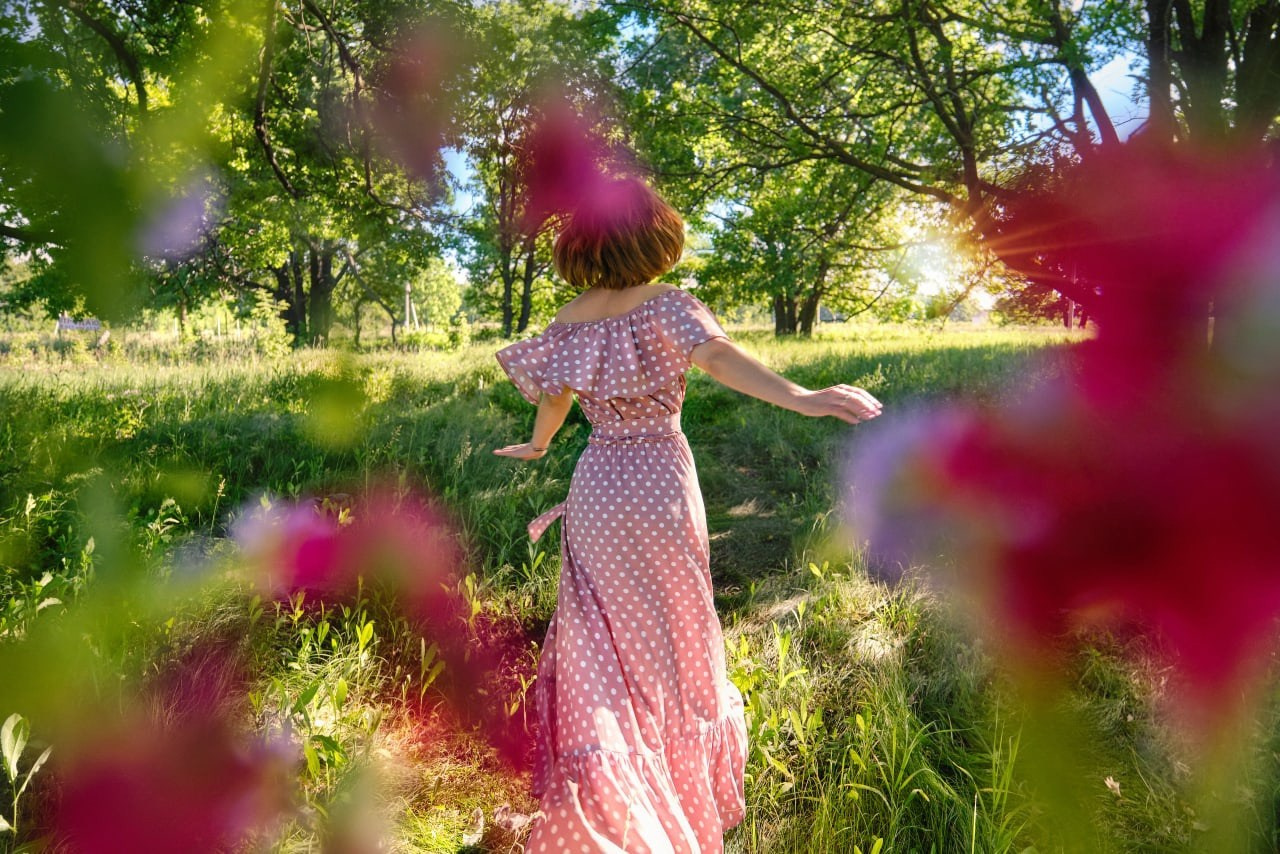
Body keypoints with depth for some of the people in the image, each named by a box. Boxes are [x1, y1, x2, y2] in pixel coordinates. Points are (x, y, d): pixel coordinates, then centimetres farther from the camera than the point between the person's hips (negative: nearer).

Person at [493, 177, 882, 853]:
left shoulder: (568, 320, 3)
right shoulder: (665, 305, -9)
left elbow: (553, 397, 15)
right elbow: (718, 356, -28)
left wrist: (537, 445, 36)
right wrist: (801, 397, -41)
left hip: (596, 488, 3)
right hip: (660, 486, -2)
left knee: (602, 648, 12)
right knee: (668, 642, 15)